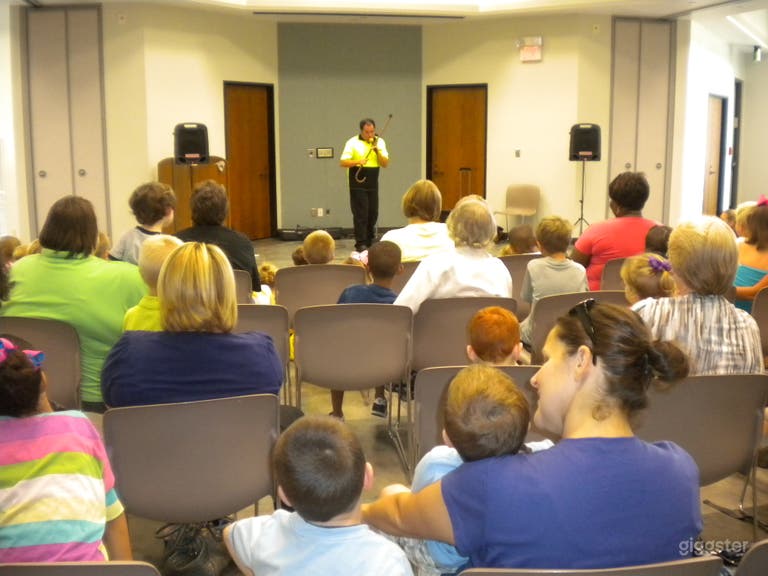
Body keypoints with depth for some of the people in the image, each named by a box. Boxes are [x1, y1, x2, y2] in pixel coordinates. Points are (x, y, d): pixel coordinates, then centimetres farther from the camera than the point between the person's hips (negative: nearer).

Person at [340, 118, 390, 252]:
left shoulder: (380, 142, 6)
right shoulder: (352, 143, -6)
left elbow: (385, 164, 1)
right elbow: (342, 163, -11)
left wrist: (377, 150, -14)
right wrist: (357, 162, -26)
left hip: (373, 183, 4)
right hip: (357, 183, -4)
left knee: (373, 213, 10)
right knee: (360, 214, -6)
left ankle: (370, 241, 23)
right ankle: (360, 244, 0)